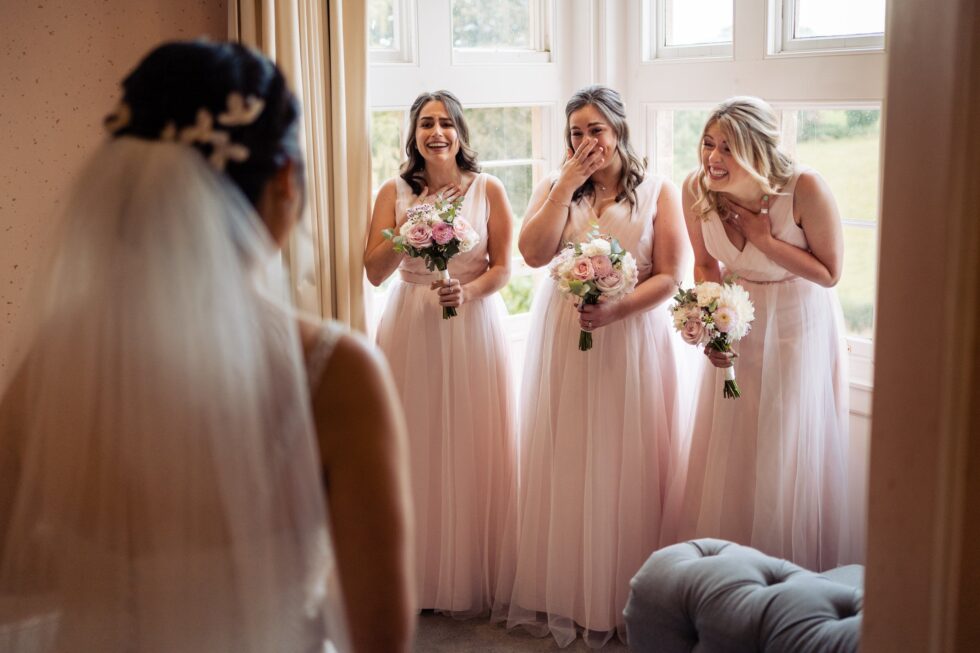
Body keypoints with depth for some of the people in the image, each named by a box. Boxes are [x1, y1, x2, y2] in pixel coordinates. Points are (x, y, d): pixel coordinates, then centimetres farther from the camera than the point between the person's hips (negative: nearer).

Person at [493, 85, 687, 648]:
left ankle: (623, 599, 12)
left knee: (625, 467, 1)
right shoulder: (556, 187, 9)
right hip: (563, 339, 2)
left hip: (631, 336, -2)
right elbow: (534, 253, -8)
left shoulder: (658, 191, 2)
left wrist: (614, 310, -19)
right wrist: (567, 184, -11)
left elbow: (669, 276, -5)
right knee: (565, 463, 4)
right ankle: (560, 593, 14)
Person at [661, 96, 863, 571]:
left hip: (799, 325, -3)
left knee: (792, 454, 4)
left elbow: (829, 274, -18)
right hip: (738, 325, 4)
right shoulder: (697, 189, -16)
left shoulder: (805, 188, -28)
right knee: (727, 454, 11)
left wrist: (764, 239, -27)